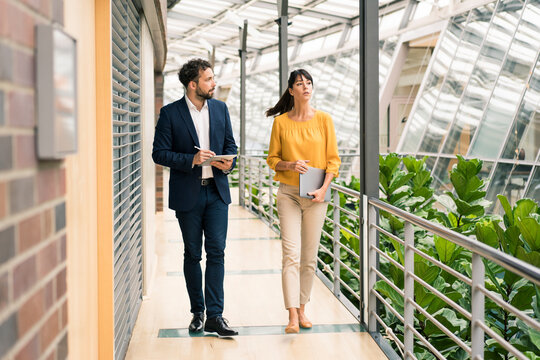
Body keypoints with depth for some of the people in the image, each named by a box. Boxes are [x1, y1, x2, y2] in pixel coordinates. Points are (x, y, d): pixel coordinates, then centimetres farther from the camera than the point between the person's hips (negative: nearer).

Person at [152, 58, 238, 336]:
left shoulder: (220, 109, 7)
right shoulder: (170, 113, -5)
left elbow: (230, 145, 14)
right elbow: (159, 153, -7)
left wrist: (228, 162, -8)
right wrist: (191, 159, -20)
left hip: (216, 191, 3)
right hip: (187, 194, -2)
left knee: (217, 252, -3)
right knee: (192, 254, 8)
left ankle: (215, 316, 0)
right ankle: (197, 312, 22)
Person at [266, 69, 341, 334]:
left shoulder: (324, 119, 3)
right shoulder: (281, 122, 2)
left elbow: (333, 159, 3)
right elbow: (272, 159, 8)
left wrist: (324, 188, -10)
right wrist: (290, 165, -13)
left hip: (316, 195, 1)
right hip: (288, 192, -1)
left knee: (310, 257, 6)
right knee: (291, 254, -10)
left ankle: (302, 309, 20)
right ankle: (292, 316, -11)